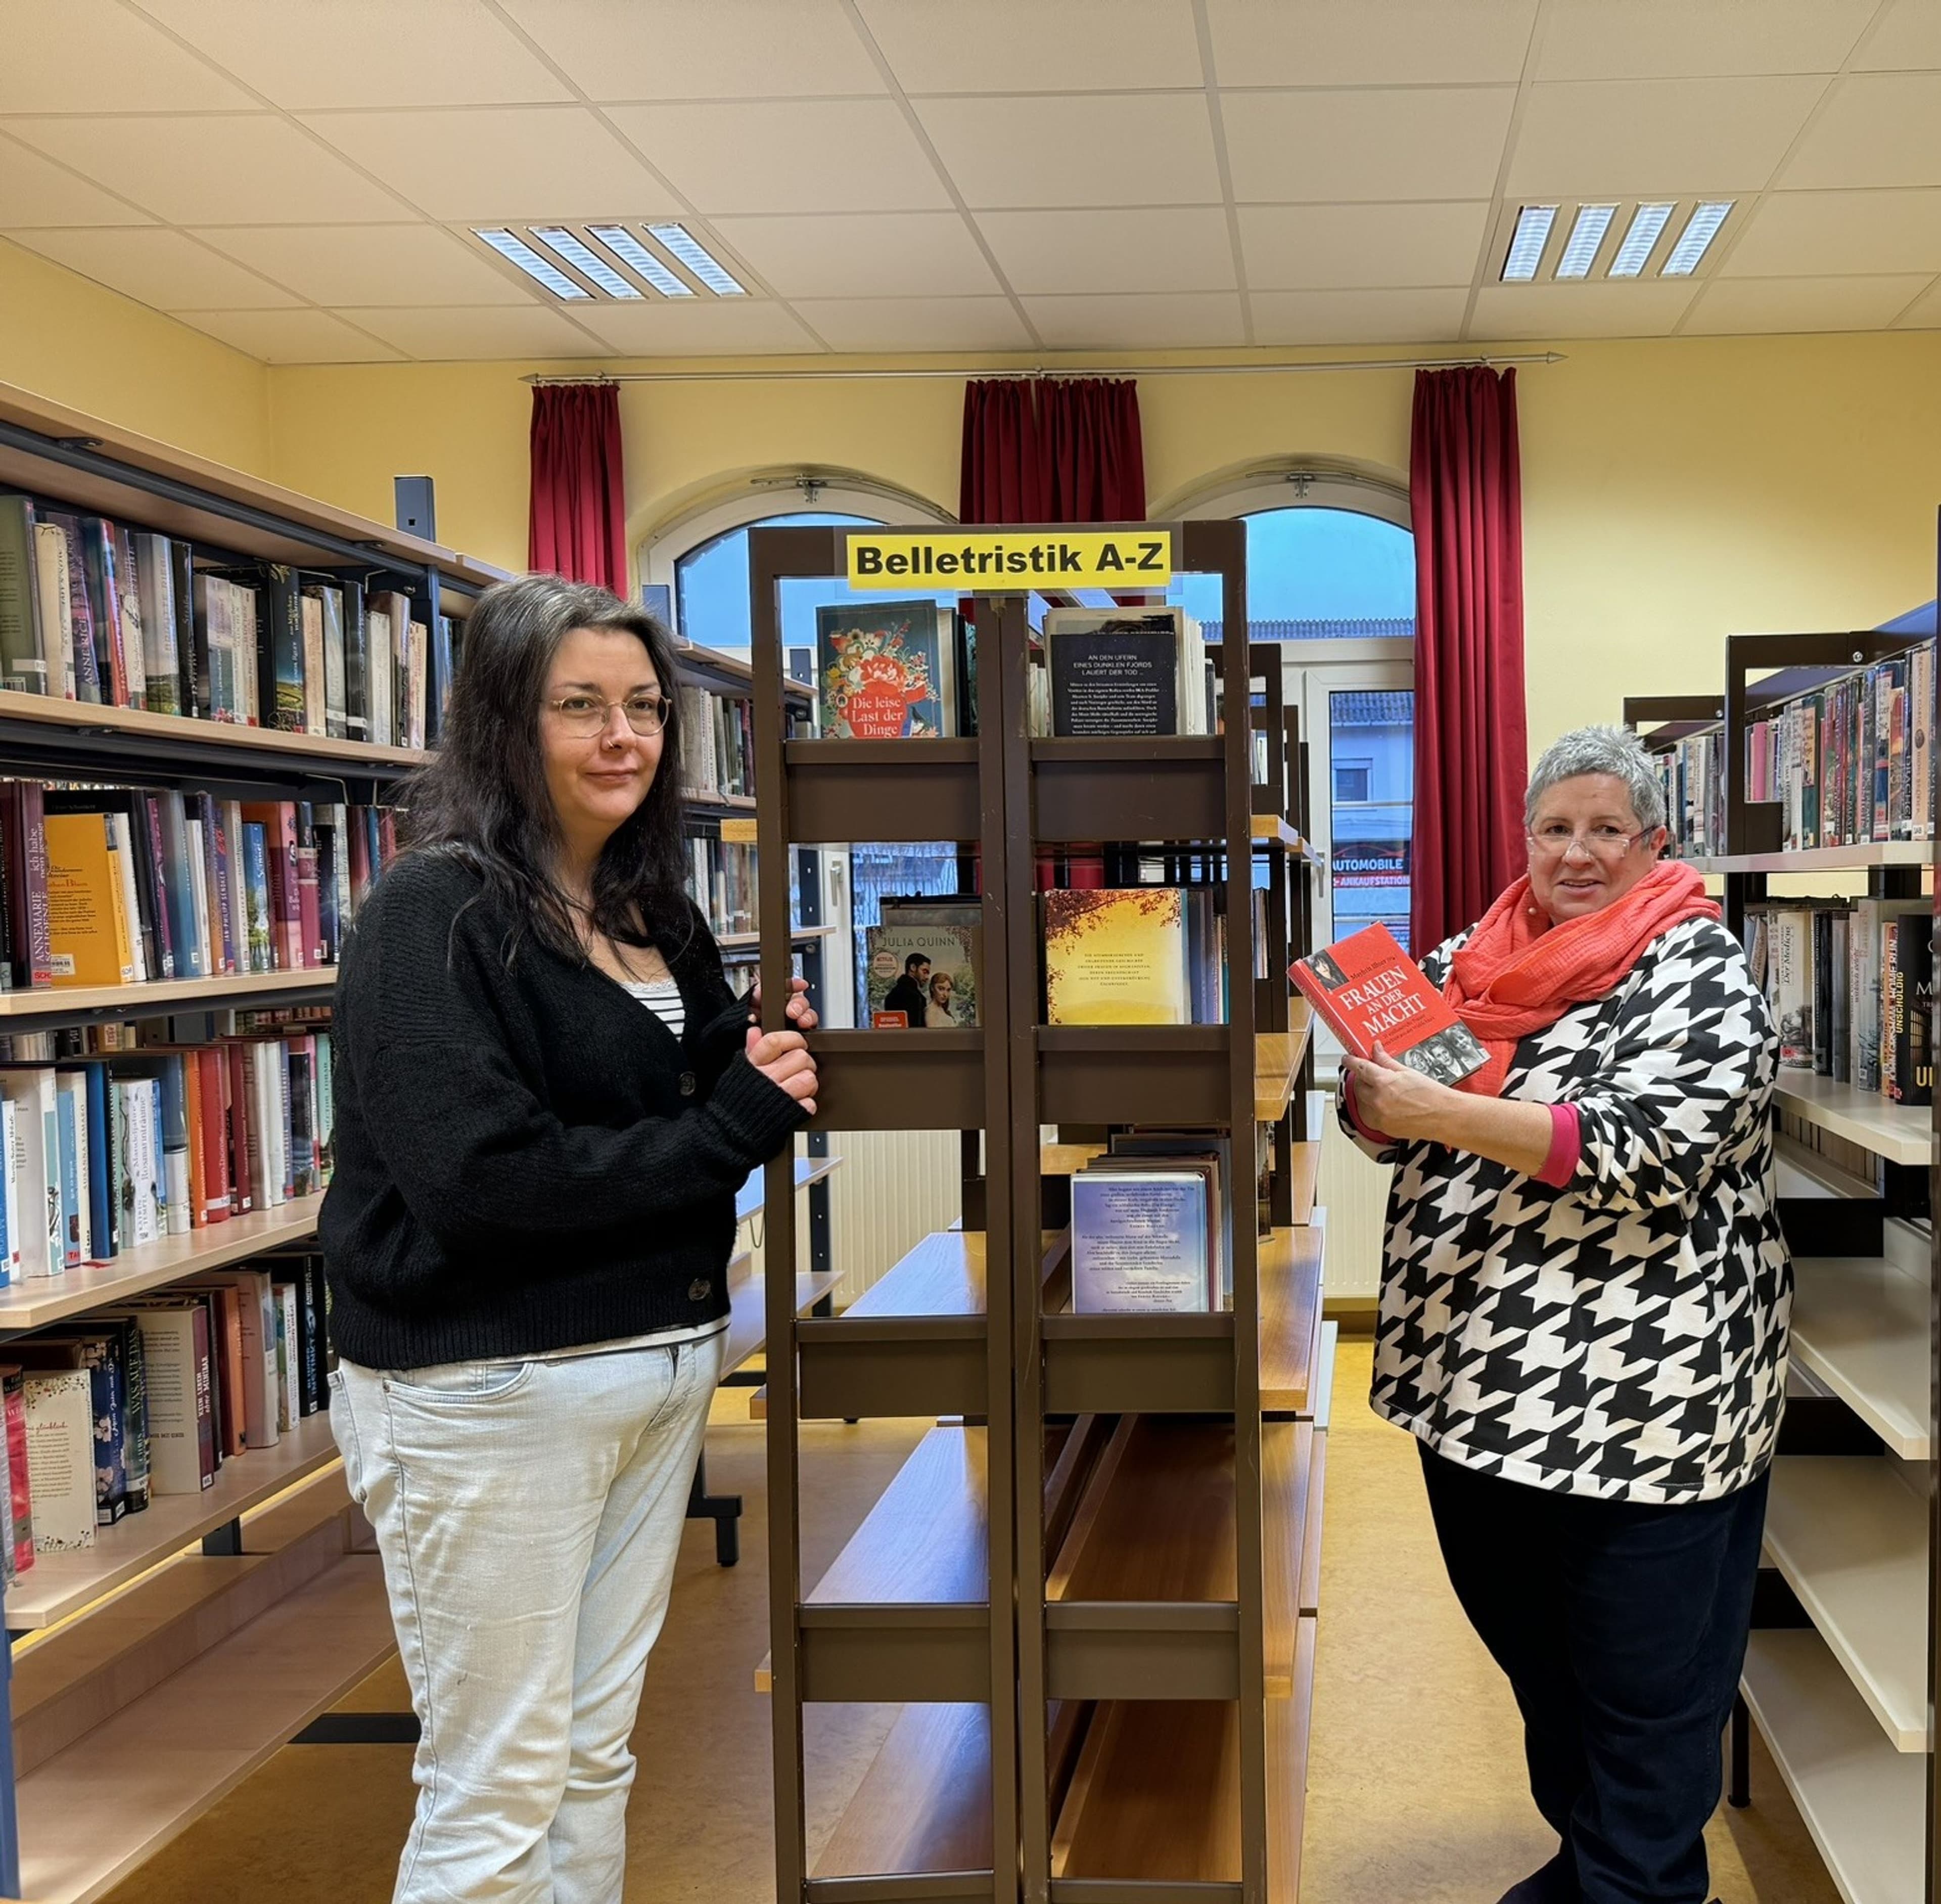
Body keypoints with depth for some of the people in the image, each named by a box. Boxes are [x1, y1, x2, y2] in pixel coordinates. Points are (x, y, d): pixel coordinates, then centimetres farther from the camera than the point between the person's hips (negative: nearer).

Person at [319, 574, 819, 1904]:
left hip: (662, 1368, 8)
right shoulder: (437, 915, -14)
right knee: (495, 1794, 2)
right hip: (486, 1393, -7)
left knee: (597, 1755, 16)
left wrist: (770, 1078, -3)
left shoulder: (657, 912, 9)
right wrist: (730, 1127, -18)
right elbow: (480, 1179, -24)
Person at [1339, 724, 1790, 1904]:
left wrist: (1446, 1113, -27)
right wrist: (1371, 1092, -10)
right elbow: (1396, 1127, 14)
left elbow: (1651, 1153, -23)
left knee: (1643, 1685, 5)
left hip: (1640, 1393, -7)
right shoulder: (1474, 960, 9)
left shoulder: (1700, 976, -10)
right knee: (1527, 1644, 21)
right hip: (1476, 1368, 7)